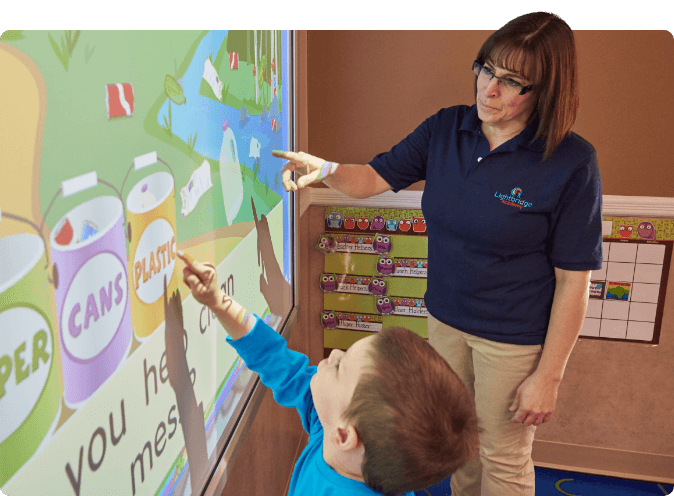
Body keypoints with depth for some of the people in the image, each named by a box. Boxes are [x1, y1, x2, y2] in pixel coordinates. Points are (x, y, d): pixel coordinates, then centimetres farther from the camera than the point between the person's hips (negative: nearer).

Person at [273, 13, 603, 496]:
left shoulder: (571, 161, -20)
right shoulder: (445, 129, -6)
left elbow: (573, 280, -17)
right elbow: (373, 178, -2)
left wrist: (549, 375, -13)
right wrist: (325, 168, -25)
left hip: (514, 336, -4)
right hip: (445, 316, 5)